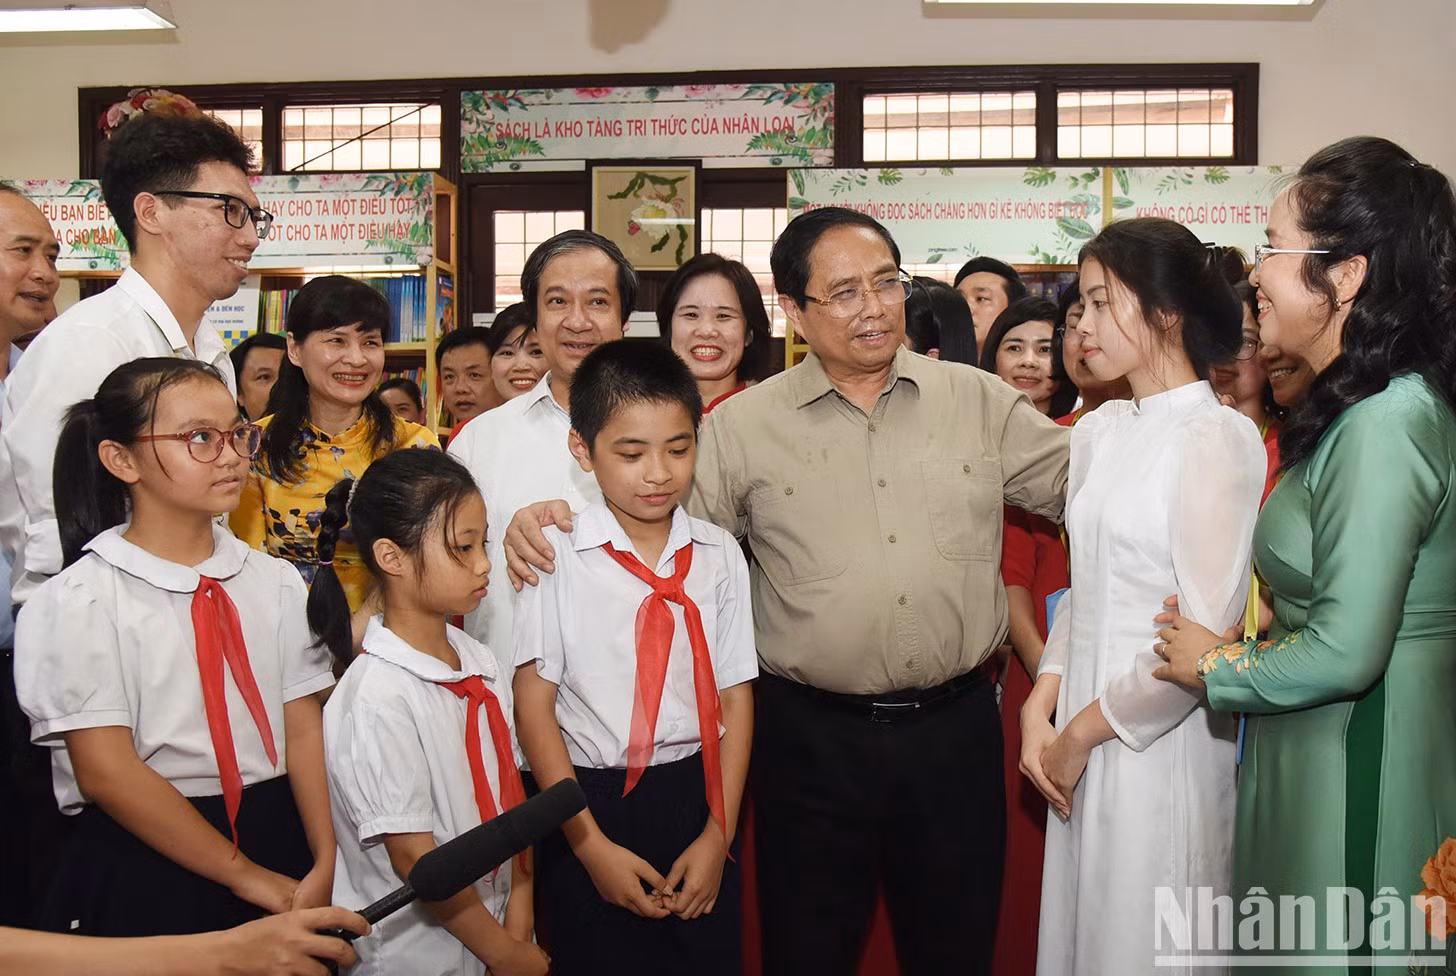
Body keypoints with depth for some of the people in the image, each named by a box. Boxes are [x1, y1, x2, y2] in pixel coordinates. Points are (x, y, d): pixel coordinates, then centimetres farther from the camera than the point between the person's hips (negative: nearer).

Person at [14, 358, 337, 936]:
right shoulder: (80, 601, -9)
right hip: (146, 866, -3)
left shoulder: (275, 581, 3)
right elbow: (107, 773, -14)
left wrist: (325, 866, -13)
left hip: (282, 841, 4)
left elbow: (305, 731, -2)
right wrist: (247, 877, -14)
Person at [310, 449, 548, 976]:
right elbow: (414, 858, -19)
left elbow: (510, 797, 1)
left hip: (497, 929, 6)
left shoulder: (481, 663, -1)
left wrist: (520, 928, -7)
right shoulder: (379, 699, -22)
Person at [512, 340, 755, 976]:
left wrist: (718, 836, -3)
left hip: (697, 793, 3)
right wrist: (593, 845, -9)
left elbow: (735, 697, 2)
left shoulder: (718, 554, 0)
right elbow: (533, 704, -8)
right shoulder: (556, 555, -9)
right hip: (590, 803, -2)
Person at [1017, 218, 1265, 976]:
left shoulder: (1219, 437, -13)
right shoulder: (1097, 432, 7)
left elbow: (1209, 630, -17)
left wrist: (1085, 730, -10)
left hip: (1163, 737, -6)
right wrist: (1041, 709, -1)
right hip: (1080, 731, 6)